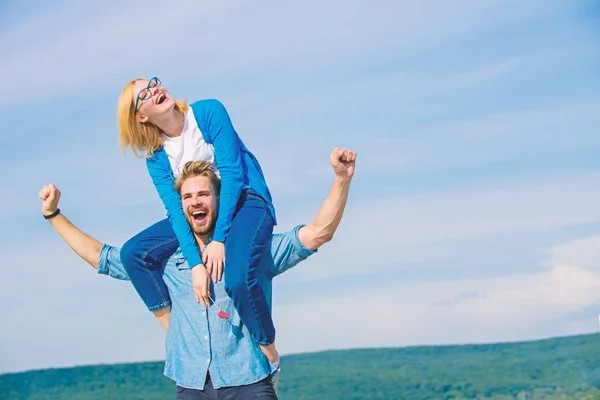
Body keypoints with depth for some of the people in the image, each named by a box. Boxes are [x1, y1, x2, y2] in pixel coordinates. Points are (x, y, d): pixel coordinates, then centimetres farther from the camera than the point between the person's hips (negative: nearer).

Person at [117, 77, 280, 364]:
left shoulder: (208, 111, -10)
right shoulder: (156, 157, 1)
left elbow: (232, 173, -16)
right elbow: (175, 209, -9)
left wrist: (219, 238, -22)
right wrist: (195, 263, -24)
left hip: (247, 202, -5)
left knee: (238, 280, -33)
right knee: (132, 253, -12)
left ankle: (269, 354, -9)